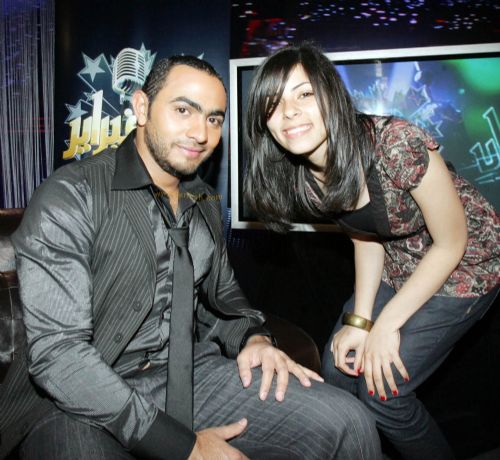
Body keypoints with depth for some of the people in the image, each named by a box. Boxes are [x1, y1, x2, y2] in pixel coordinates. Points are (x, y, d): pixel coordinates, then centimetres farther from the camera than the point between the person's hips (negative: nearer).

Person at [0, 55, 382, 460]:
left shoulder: (206, 204, 11)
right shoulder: (70, 197, -12)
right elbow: (57, 353, -18)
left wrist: (254, 337, -1)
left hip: (189, 373, 5)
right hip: (87, 403, -4)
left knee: (347, 422, -12)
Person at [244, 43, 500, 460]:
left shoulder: (396, 145, -33)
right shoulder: (305, 174, -13)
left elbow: (452, 243, -21)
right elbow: (366, 237, 0)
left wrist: (386, 324, -17)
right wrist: (359, 320, -8)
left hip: (463, 265, -6)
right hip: (399, 265, 6)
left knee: (380, 389, -10)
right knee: (339, 370, 5)